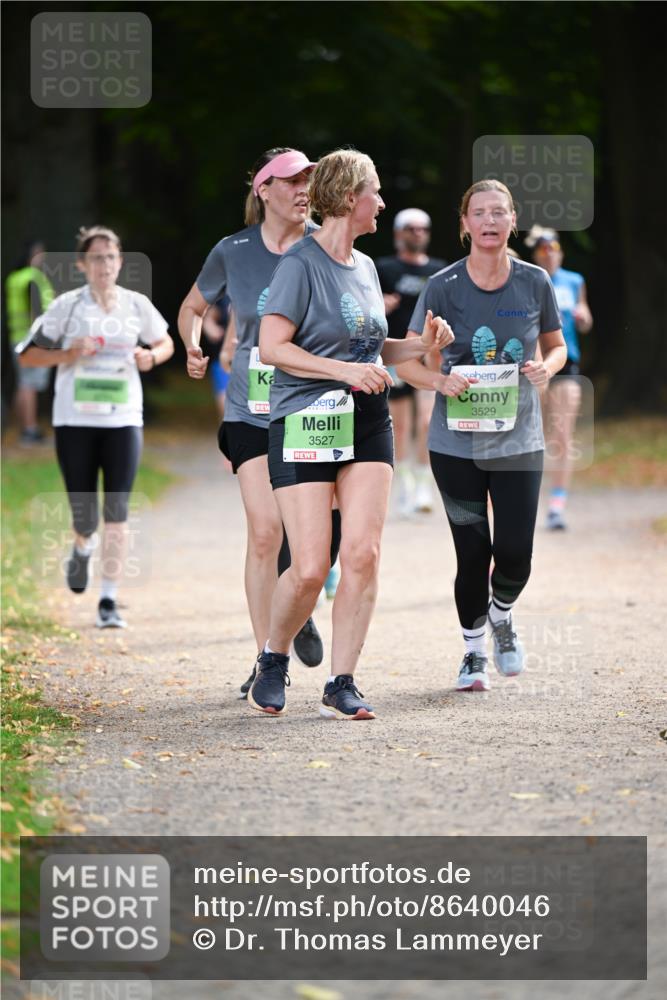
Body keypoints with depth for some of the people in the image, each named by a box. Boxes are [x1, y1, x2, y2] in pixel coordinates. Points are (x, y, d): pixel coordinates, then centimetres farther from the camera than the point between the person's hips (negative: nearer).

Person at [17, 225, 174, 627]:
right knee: (84, 514, 2)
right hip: (75, 421, -1)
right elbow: (28, 355, 2)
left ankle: (109, 601, -2)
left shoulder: (138, 305, 2)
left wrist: (151, 357, -5)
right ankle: (83, 548, 41)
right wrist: (68, 355, -15)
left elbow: (166, 342, 18)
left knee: (117, 511, -8)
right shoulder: (66, 306, -2)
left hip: (124, 419, 1)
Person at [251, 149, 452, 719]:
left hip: (367, 423, 6)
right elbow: (272, 347, -15)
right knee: (310, 568, -9)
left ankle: (342, 684, 0)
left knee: (363, 554, -7)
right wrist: (345, 370, -21)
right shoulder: (301, 263, -8)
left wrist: (420, 346, 9)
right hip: (304, 424, -6)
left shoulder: (365, 267, 15)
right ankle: (274, 661, 18)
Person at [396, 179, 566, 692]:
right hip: (457, 441, -1)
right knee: (473, 552, 0)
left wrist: (546, 367, -10)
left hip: (519, 439, 1)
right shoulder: (443, 287, -5)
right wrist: (439, 380, -22)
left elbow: (556, 345, 13)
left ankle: (502, 615, 28)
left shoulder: (535, 282, 0)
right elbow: (407, 361, -1)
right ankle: (474, 649, 23)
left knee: (515, 551, -7)